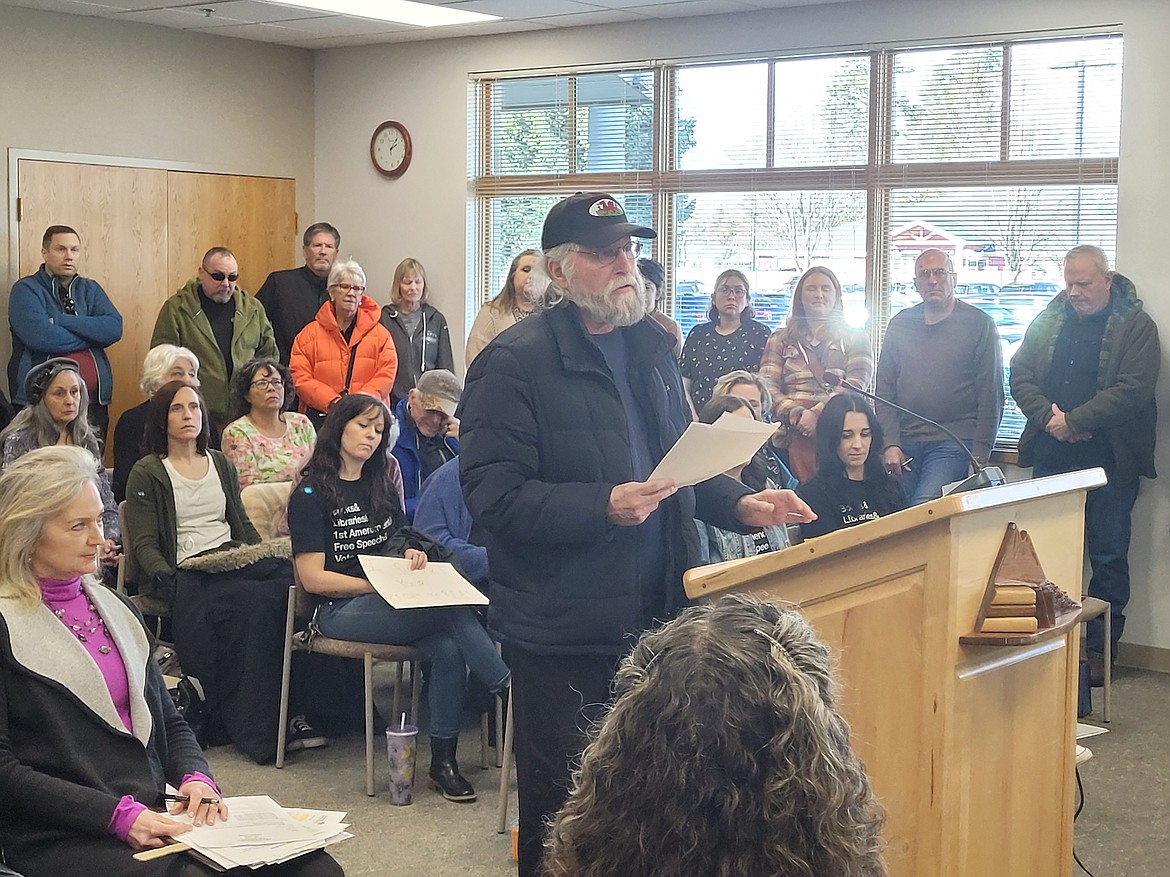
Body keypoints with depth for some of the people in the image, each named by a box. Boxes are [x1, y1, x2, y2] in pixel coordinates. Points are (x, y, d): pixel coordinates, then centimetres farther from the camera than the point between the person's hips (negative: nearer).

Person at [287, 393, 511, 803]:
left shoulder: (381, 486, 19)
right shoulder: (311, 494, 1)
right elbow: (313, 578, -6)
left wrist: (412, 552, 4)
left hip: (393, 601, 6)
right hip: (340, 611, -6)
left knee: (449, 646, -29)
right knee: (452, 611, -31)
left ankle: (443, 760, -25)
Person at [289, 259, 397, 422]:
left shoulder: (380, 333, 13)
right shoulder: (309, 334, 11)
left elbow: (386, 374, 4)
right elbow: (300, 378, 3)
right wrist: (333, 402, -11)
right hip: (321, 417, 0)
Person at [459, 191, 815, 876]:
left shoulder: (653, 346, 12)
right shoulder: (515, 363, -12)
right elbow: (493, 498, -18)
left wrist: (741, 505, 4)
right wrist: (604, 508, -27)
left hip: (656, 616, 7)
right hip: (563, 633, -6)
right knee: (563, 802, 6)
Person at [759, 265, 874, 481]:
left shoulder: (855, 338, 16)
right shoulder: (780, 340, 19)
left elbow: (856, 385, 0)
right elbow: (767, 388, 5)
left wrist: (817, 413, -15)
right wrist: (797, 415, -14)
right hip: (793, 438, 1)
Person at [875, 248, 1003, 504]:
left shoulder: (980, 325, 3)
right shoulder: (900, 324, 13)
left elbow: (991, 397, 0)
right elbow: (885, 390, 13)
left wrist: (979, 457, -7)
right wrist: (889, 444, 1)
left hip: (954, 443, -4)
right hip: (906, 443, 4)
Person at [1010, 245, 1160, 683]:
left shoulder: (1135, 326, -4)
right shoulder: (1048, 320, 11)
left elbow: (1132, 389, -15)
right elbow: (1020, 375, 7)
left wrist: (1074, 420, -17)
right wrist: (1049, 416, -10)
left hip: (1109, 461, -4)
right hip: (1051, 457, 4)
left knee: (1108, 557, 3)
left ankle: (1100, 650, 11)